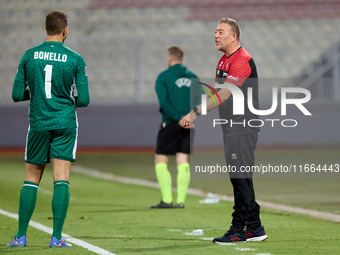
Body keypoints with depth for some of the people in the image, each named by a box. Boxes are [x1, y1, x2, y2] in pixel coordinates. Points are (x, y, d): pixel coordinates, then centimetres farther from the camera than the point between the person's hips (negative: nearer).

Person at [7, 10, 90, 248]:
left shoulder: (29, 56, 1)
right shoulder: (75, 59, -4)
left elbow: (17, 95, 2)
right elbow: (84, 100, -5)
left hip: (38, 123, 2)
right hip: (66, 123, -2)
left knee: (31, 179, 11)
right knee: (61, 180, -3)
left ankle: (21, 236, 10)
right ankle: (56, 237, -8)